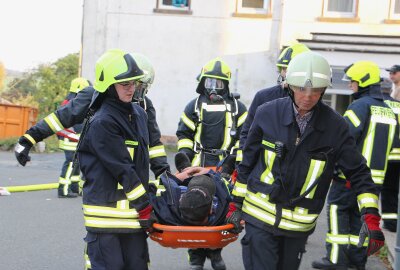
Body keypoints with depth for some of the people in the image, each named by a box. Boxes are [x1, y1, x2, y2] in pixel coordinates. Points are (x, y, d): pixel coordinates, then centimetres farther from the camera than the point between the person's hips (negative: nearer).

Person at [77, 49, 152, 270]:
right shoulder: (102, 123, -15)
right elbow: (123, 170, -16)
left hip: (132, 210, 8)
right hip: (106, 213, -7)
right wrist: (144, 205, -13)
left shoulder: (139, 114, 11)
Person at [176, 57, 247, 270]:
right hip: (198, 166, 0)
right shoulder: (194, 106, 11)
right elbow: (184, 133, 15)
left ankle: (215, 252, 21)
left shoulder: (237, 107, 10)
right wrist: (184, 152, 2)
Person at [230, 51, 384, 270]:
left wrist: (371, 218, -11)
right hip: (260, 215, -1)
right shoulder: (267, 114, -7)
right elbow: (247, 162, 3)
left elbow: (358, 172, -2)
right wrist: (235, 203, 5)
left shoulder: (335, 126, -7)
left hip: (299, 224, 2)